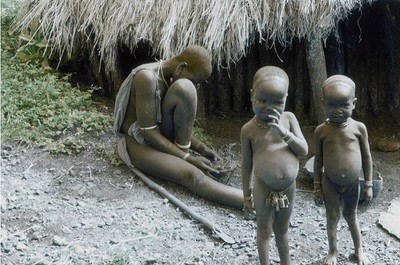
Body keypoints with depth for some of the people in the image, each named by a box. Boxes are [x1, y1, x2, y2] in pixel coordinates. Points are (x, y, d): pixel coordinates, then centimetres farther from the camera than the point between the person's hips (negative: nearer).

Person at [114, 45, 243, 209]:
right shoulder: (147, 77, -24)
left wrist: (201, 148, -3)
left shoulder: (171, 77, 3)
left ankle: (180, 155, -16)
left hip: (162, 137, 7)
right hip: (138, 142, -7)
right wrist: (186, 158, -25)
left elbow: (178, 125, 10)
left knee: (184, 87, -22)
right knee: (192, 175, -35)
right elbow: (147, 131, -25)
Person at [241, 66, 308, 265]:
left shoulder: (289, 118, -6)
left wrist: (284, 133, -23)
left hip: (289, 188, 3)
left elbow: (304, 151, -7)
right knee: (264, 232, 11)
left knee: (283, 230, 21)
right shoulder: (249, 129, -11)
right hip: (264, 190, -2)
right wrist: (247, 196, 1)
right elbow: (246, 165, -3)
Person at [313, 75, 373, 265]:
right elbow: (318, 160, -3)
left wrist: (368, 185, 0)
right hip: (329, 183, 0)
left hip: (352, 183, 1)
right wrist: (317, 187, 0)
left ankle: (359, 249, 38)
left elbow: (366, 158, -4)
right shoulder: (321, 131, -13)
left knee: (351, 216, 17)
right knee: (332, 217, 10)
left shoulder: (359, 128, -13)